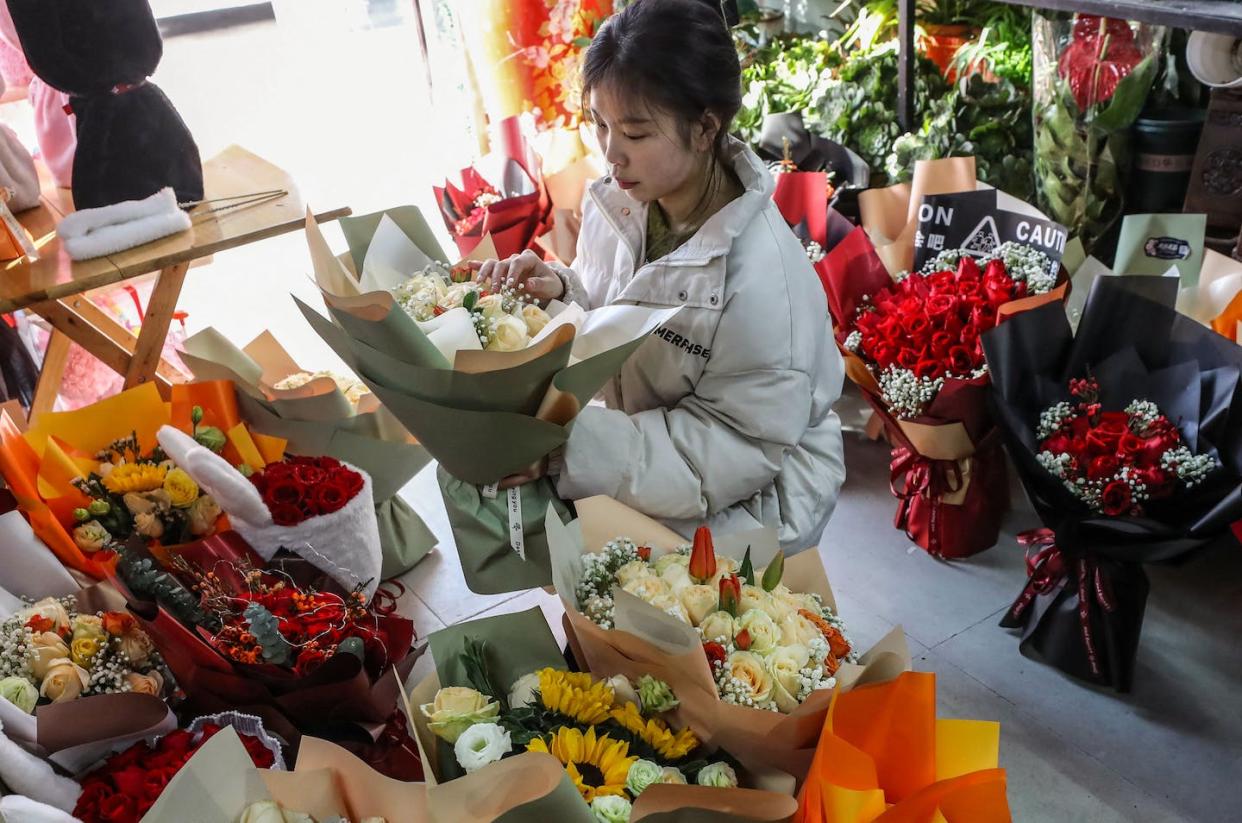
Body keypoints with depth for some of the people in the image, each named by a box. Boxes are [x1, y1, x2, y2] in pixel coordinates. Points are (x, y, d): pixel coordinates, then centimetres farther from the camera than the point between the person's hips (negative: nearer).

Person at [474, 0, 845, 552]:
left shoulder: (762, 273, -28)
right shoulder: (618, 202, -7)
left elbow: (739, 445, -25)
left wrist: (574, 450, -35)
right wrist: (559, 291, -16)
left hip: (747, 497, -6)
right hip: (636, 438, 7)